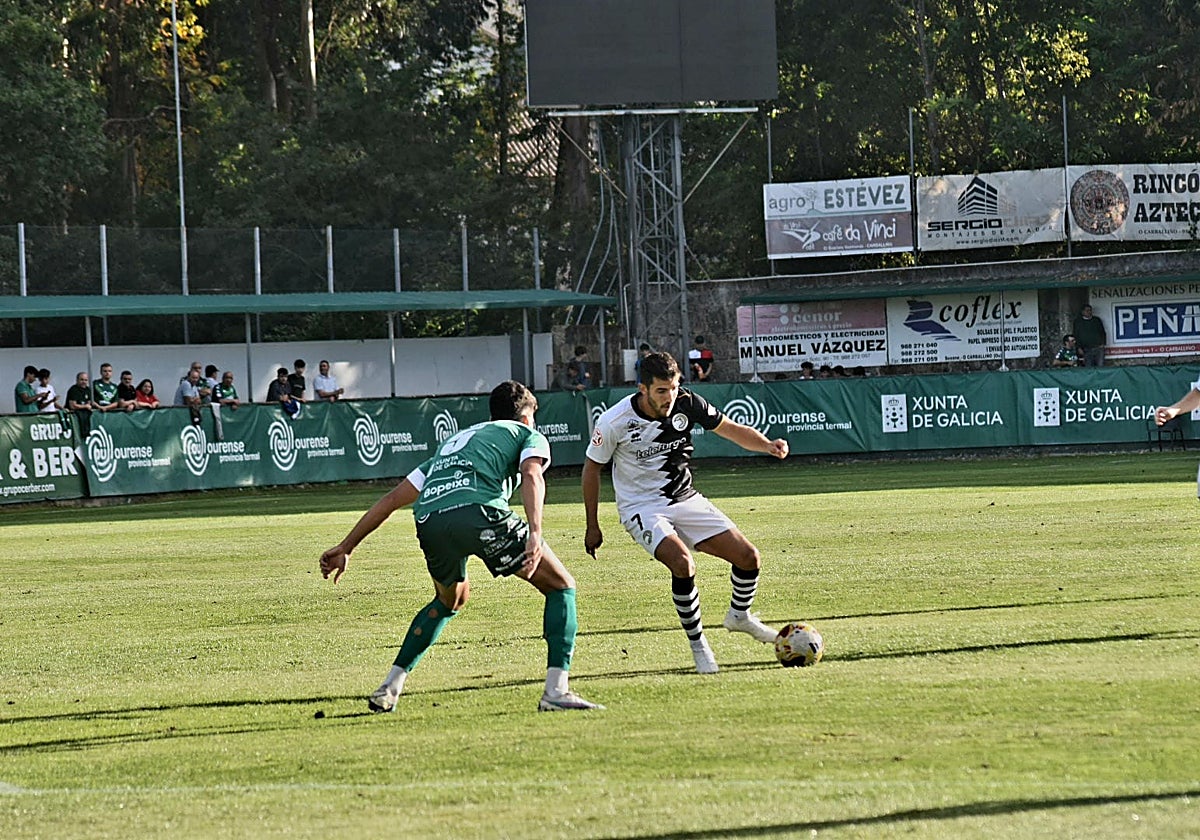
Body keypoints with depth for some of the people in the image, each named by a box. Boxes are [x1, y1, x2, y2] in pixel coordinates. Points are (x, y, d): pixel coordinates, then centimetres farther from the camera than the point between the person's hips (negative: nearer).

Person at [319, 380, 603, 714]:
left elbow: (392, 499, 36)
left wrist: (345, 547, 38)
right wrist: (535, 534, -15)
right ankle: (556, 691, -3)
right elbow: (531, 475, -1)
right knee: (561, 586, 11)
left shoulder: (453, 443, 39)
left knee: (451, 599, 35)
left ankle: (389, 688, 30)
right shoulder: (528, 435, 25)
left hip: (429, 520, 6)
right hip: (478, 511, -6)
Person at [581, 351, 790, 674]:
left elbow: (731, 429, 2)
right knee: (683, 563, -31)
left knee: (748, 558, -3)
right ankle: (698, 645, -12)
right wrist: (592, 526, 0)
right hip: (642, 510, -5)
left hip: (685, 499, 5)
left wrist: (767, 445, -17)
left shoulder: (687, 403, -10)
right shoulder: (613, 422, -19)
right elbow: (592, 468, -4)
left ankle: (739, 615, 29)